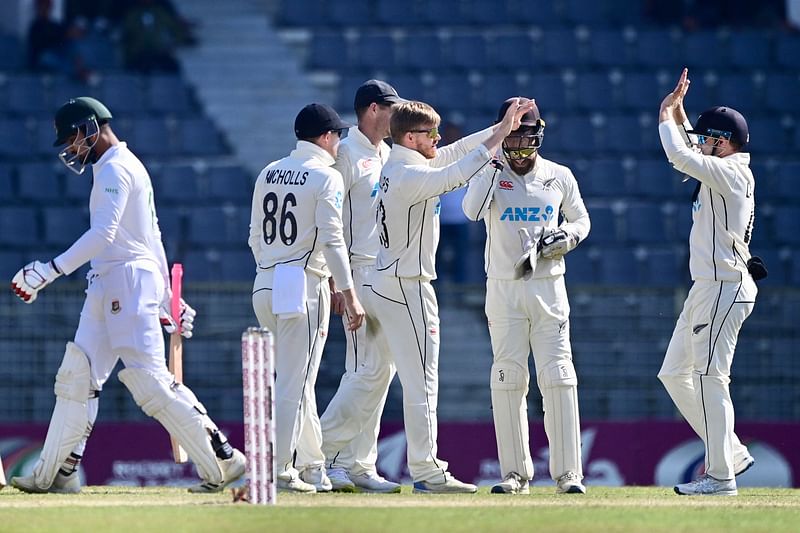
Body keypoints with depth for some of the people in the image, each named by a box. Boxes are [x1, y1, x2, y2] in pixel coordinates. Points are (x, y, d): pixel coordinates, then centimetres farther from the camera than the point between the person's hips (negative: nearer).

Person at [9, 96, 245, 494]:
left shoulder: (115, 169, -10)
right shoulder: (129, 167, 22)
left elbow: (102, 234, -22)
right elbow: (152, 236, 25)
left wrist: (49, 271, -24)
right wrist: (167, 295, 26)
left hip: (129, 281, -11)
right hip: (107, 286, 11)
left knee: (148, 379, -14)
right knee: (77, 375, 8)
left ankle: (221, 461, -13)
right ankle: (56, 473, 11)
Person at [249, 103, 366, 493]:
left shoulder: (269, 174, 13)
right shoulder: (325, 176, -8)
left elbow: (255, 238, 15)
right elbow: (331, 241, -14)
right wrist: (350, 296, -13)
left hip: (264, 284, 7)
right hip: (303, 285, -7)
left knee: (296, 378, 16)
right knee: (295, 382, -5)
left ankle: (315, 466, 21)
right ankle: (278, 470, -9)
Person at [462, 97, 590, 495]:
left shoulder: (559, 177, 6)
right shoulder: (489, 174, 0)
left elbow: (581, 220, 15)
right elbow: (472, 211, -19)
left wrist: (567, 236, -6)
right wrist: (492, 166, -22)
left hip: (548, 287, 1)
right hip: (504, 290, 0)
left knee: (558, 379, -6)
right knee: (508, 379, 0)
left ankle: (567, 472, -4)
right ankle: (515, 473, 6)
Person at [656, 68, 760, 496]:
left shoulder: (730, 172, -14)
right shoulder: (721, 172, 16)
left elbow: (679, 155, -23)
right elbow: (689, 157, 34)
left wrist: (666, 117, -6)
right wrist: (677, 111, 23)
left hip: (724, 287, -11)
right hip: (707, 287, 11)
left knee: (710, 377, -10)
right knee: (675, 373, 12)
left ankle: (721, 475, -9)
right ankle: (732, 454, 15)